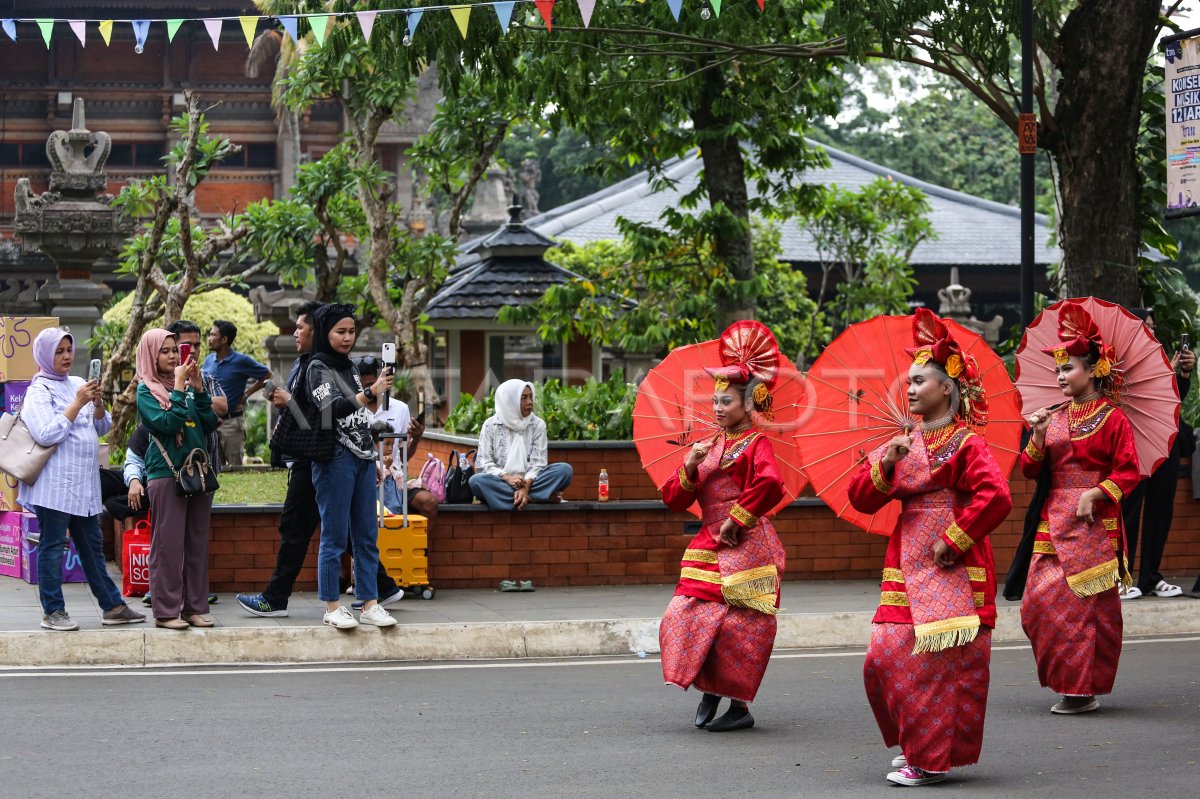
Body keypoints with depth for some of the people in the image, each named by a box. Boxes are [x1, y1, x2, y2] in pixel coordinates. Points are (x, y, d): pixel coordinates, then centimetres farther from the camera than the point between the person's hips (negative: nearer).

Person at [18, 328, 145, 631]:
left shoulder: (77, 384, 14)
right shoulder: (39, 391, -5)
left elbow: (103, 427, 16)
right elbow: (46, 434, -17)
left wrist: (98, 403, -4)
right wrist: (77, 404, -16)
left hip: (84, 481, 7)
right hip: (54, 483, -7)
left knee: (92, 545, 11)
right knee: (52, 546, -3)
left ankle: (112, 606, 15)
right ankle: (52, 611, 2)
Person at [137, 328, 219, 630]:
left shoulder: (187, 385, 15)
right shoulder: (146, 390, -1)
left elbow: (210, 422, 7)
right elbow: (166, 422, -17)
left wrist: (198, 388, -2)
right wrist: (179, 387, -14)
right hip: (166, 472, -6)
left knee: (197, 543, 7)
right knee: (168, 543, -6)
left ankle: (195, 606, 12)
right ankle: (166, 610, -3)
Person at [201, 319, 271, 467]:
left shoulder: (241, 361, -8)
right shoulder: (209, 360, 8)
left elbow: (267, 376, -1)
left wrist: (246, 394, -4)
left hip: (232, 421, -6)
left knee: (235, 466, -1)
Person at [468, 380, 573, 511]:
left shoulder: (538, 425, 5)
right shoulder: (491, 425, 2)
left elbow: (538, 463, -4)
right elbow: (483, 464, -5)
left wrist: (525, 486, -24)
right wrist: (507, 478, -24)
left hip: (529, 482, 1)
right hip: (500, 483, -1)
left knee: (565, 470, -22)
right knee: (476, 481, -36)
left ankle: (525, 494, -32)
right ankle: (529, 498, -33)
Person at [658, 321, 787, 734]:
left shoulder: (755, 444, -4)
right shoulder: (708, 446, 16)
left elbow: (770, 483, -26)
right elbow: (673, 500, 12)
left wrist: (738, 519, -19)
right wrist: (689, 467, -5)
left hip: (746, 549, -7)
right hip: (708, 547, 7)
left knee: (738, 626, -5)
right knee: (683, 617, -2)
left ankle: (740, 706, 7)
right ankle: (710, 688, 18)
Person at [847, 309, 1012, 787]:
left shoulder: (966, 444, -7)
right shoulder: (904, 443, 14)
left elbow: (995, 497, -20)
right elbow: (861, 498, 10)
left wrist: (955, 540, -16)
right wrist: (885, 466, -8)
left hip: (951, 567, -7)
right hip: (908, 566, 7)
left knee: (942, 660, -6)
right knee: (886, 659, 5)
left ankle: (933, 759, 2)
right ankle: (917, 744, 22)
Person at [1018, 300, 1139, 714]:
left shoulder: (1112, 418, -3)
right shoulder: (1053, 417, 12)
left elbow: (1128, 472, -6)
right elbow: (1030, 469, 11)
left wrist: (1095, 494, -17)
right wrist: (1038, 437, -4)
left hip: (1094, 521, -6)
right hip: (1054, 520, 6)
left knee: (1088, 601, -5)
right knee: (1039, 601, -1)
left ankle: (1086, 688, 2)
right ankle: (1070, 681, 11)